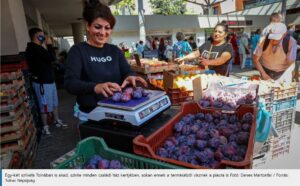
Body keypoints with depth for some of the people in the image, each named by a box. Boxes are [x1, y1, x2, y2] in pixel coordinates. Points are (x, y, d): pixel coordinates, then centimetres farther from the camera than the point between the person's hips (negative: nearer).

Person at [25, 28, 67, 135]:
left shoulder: (36, 48, 16)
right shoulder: (35, 48, -19)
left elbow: (48, 59, 18)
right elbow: (51, 57, -24)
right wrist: (49, 45, -13)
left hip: (48, 80, 10)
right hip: (42, 82, -10)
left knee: (54, 103, 17)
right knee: (45, 106, 0)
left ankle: (57, 121, 30)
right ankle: (45, 127, 13)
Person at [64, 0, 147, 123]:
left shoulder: (115, 50, 7)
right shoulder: (78, 50, -7)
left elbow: (127, 72, -3)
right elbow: (70, 83, -19)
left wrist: (130, 77, -28)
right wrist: (95, 87, -39)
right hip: (90, 115, -4)